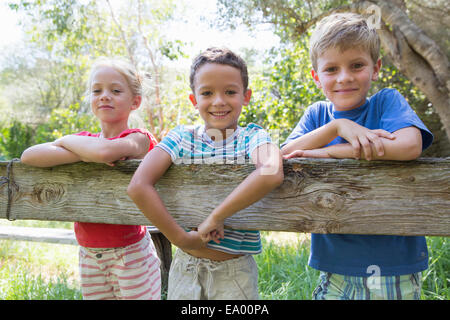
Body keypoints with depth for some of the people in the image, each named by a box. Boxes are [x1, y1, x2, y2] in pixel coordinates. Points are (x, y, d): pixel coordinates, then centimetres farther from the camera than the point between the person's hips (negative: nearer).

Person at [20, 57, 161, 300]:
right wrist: (87, 155, -20)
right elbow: (28, 156, -9)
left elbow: (104, 150, -31)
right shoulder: (84, 140, 5)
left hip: (131, 254, -4)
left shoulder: (138, 139, -9)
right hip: (89, 256, 5)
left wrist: (66, 140, -10)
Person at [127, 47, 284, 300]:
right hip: (185, 268, 2)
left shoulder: (253, 137, -9)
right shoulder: (182, 138, -5)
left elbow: (272, 174, -32)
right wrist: (181, 238, -22)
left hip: (234, 272, -1)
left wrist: (216, 217, -30)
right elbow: (138, 186, -19)